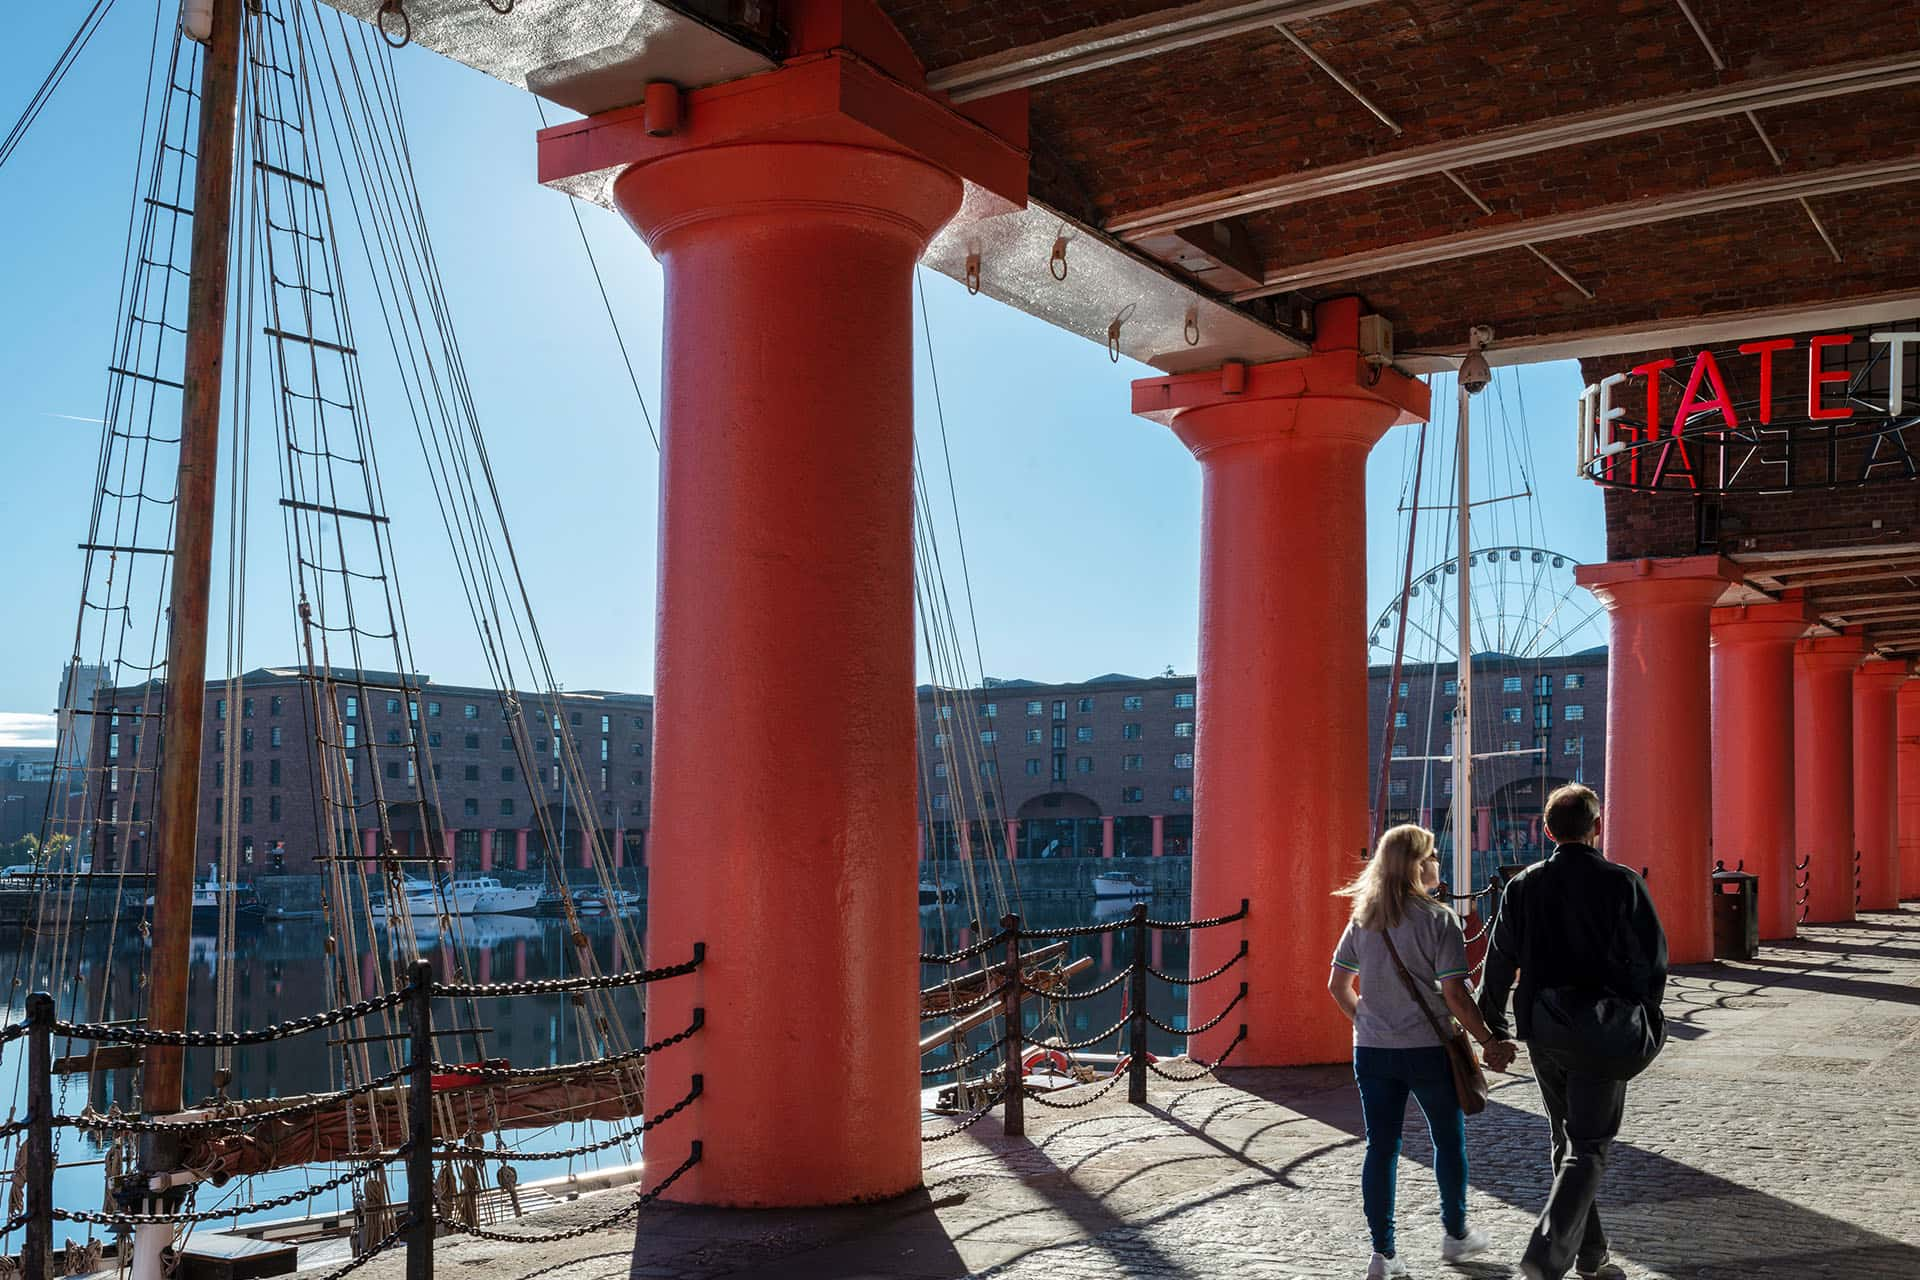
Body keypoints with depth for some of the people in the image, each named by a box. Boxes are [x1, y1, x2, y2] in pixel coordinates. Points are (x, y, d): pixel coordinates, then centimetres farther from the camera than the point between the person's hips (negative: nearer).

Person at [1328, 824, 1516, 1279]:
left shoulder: (1363, 920, 4)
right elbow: (1454, 993, -16)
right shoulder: (1438, 919, -12)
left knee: (1381, 1147, 8)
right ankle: (1456, 1233, 33)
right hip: (1427, 1050, -4)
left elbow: (1338, 986, 7)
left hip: (1372, 1051, 4)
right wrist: (1490, 1043, -8)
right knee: (1449, 1138, 17)